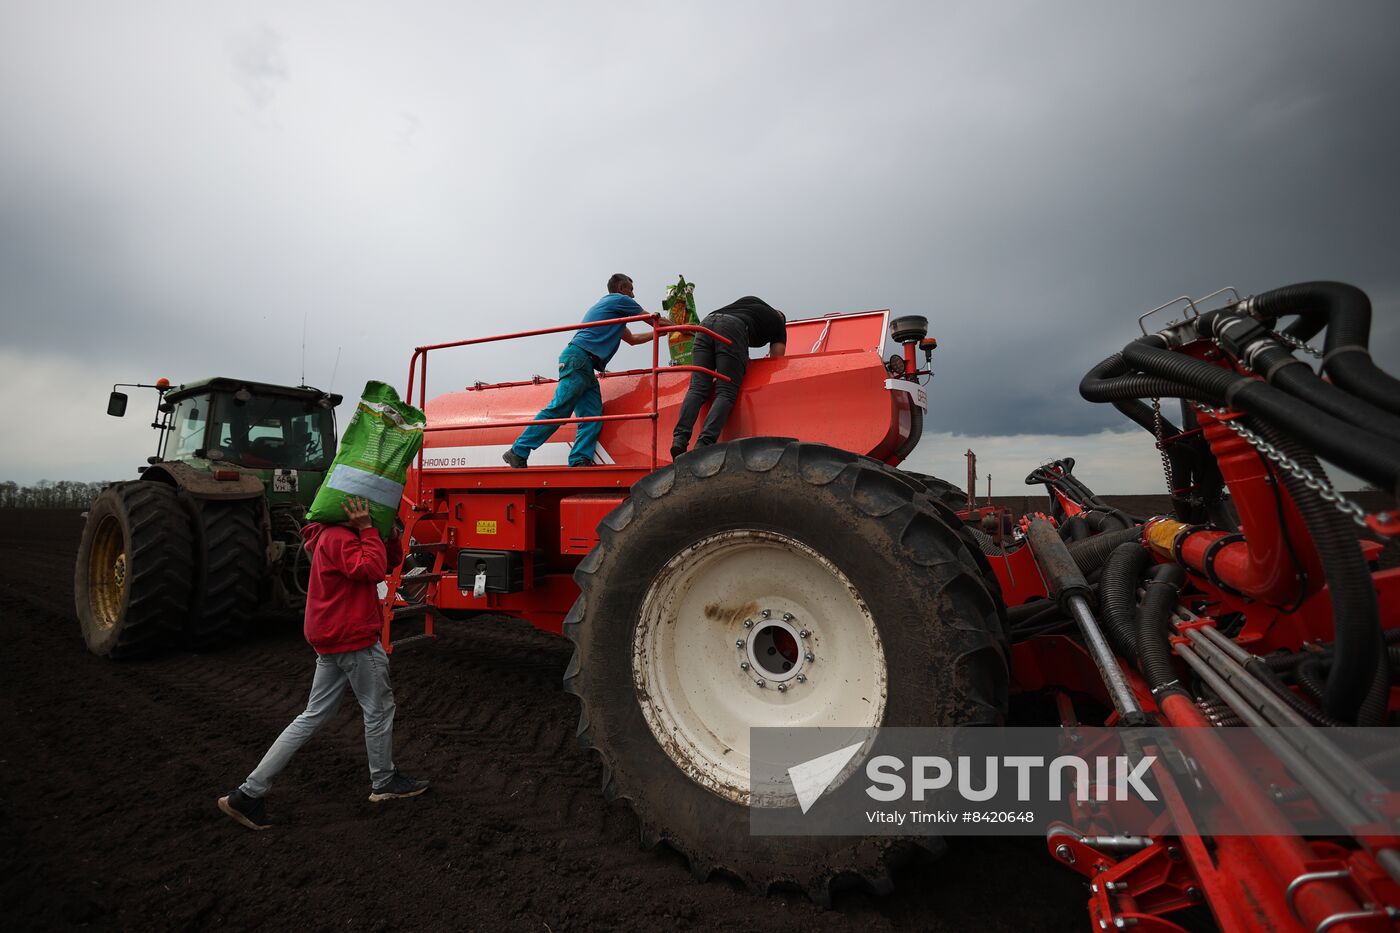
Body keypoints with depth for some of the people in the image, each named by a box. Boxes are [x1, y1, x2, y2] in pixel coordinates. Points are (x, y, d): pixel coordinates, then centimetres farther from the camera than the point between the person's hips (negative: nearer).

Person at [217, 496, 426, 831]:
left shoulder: (334, 535, 17)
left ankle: (249, 793, 14)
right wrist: (368, 530, -22)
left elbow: (391, 562, 15)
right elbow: (373, 570, -29)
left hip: (332, 641, 10)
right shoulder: (340, 538, -15)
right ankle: (384, 783, 23)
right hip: (355, 640, -10)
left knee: (313, 716, 13)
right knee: (379, 710, 7)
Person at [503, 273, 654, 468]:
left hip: (585, 366, 10)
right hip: (578, 358, -10)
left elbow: (632, 339, 42)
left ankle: (580, 461, -16)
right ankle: (518, 452, -18)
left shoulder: (607, 304, 35)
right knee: (558, 409, -17)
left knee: (592, 416, -4)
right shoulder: (620, 300, 9)